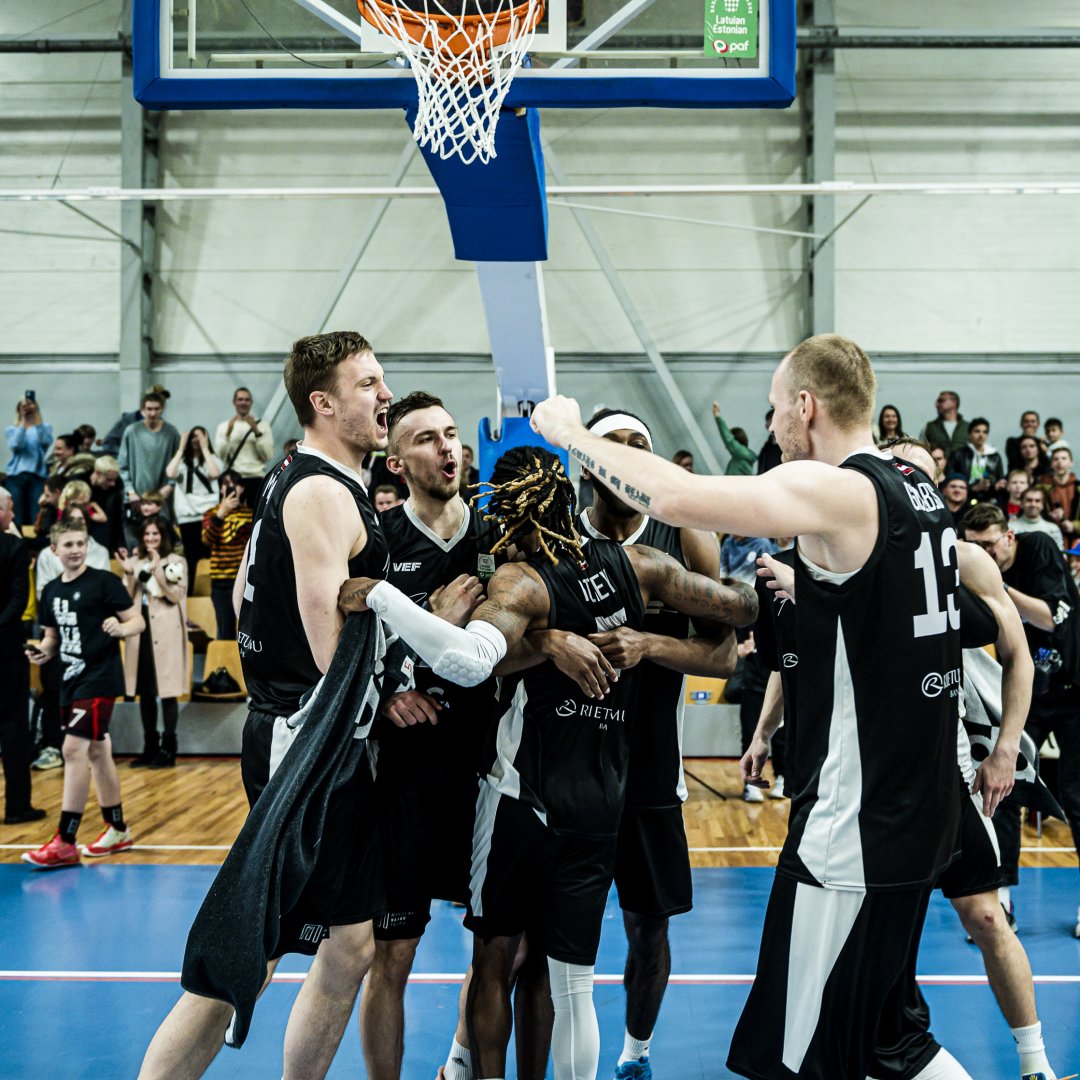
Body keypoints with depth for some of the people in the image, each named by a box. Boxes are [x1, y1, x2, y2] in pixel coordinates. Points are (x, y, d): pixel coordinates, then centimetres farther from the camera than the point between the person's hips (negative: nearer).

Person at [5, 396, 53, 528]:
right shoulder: (11, 429, 14)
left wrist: (37, 418, -13)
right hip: (16, 476, 0)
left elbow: (47, 441, -8)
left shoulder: (45, 427, 14)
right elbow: (15, 445, -7)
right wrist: (23, 423, -8)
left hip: (38, 475, 0)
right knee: (17, 517, -4)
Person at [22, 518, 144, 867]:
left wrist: (120, 628, -29)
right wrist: (43, 652, -1)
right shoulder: (52, 590, 12)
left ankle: (65, 842, -10)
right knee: (97, 753, 15)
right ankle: (117, 830, 27)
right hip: (71, 679, 8)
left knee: (74, 750, -13)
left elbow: (137, 621, -8)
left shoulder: (104, 581, -7)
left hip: (98, 678, -7)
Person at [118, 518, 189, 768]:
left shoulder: (176, 562, 1)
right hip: (141, 630, 4)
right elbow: (127, 598, 6)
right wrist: (128, 573, -7)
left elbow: (175, 594, -11)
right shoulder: (135, 562, 12)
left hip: (166, 632, -4)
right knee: (145, 691, 7)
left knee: (167, 691, -4)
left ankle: (168, 748, 1)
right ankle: (150, 747, 16)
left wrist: (157, 567, -16)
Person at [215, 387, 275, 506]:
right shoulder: (224, 426, 9)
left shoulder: (262, 425, 7)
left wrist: (257, 432, -10)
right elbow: (220, 455, -2)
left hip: (256, 479, -1)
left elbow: (268, 456, -3)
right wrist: (228, 433, -13)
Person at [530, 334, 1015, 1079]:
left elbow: (675, 498, -26)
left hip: (854, 829, -9)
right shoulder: (920, 489, 9)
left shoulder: (833, 492, -18)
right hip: (921, 812, 9)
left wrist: (571, 432, -13)